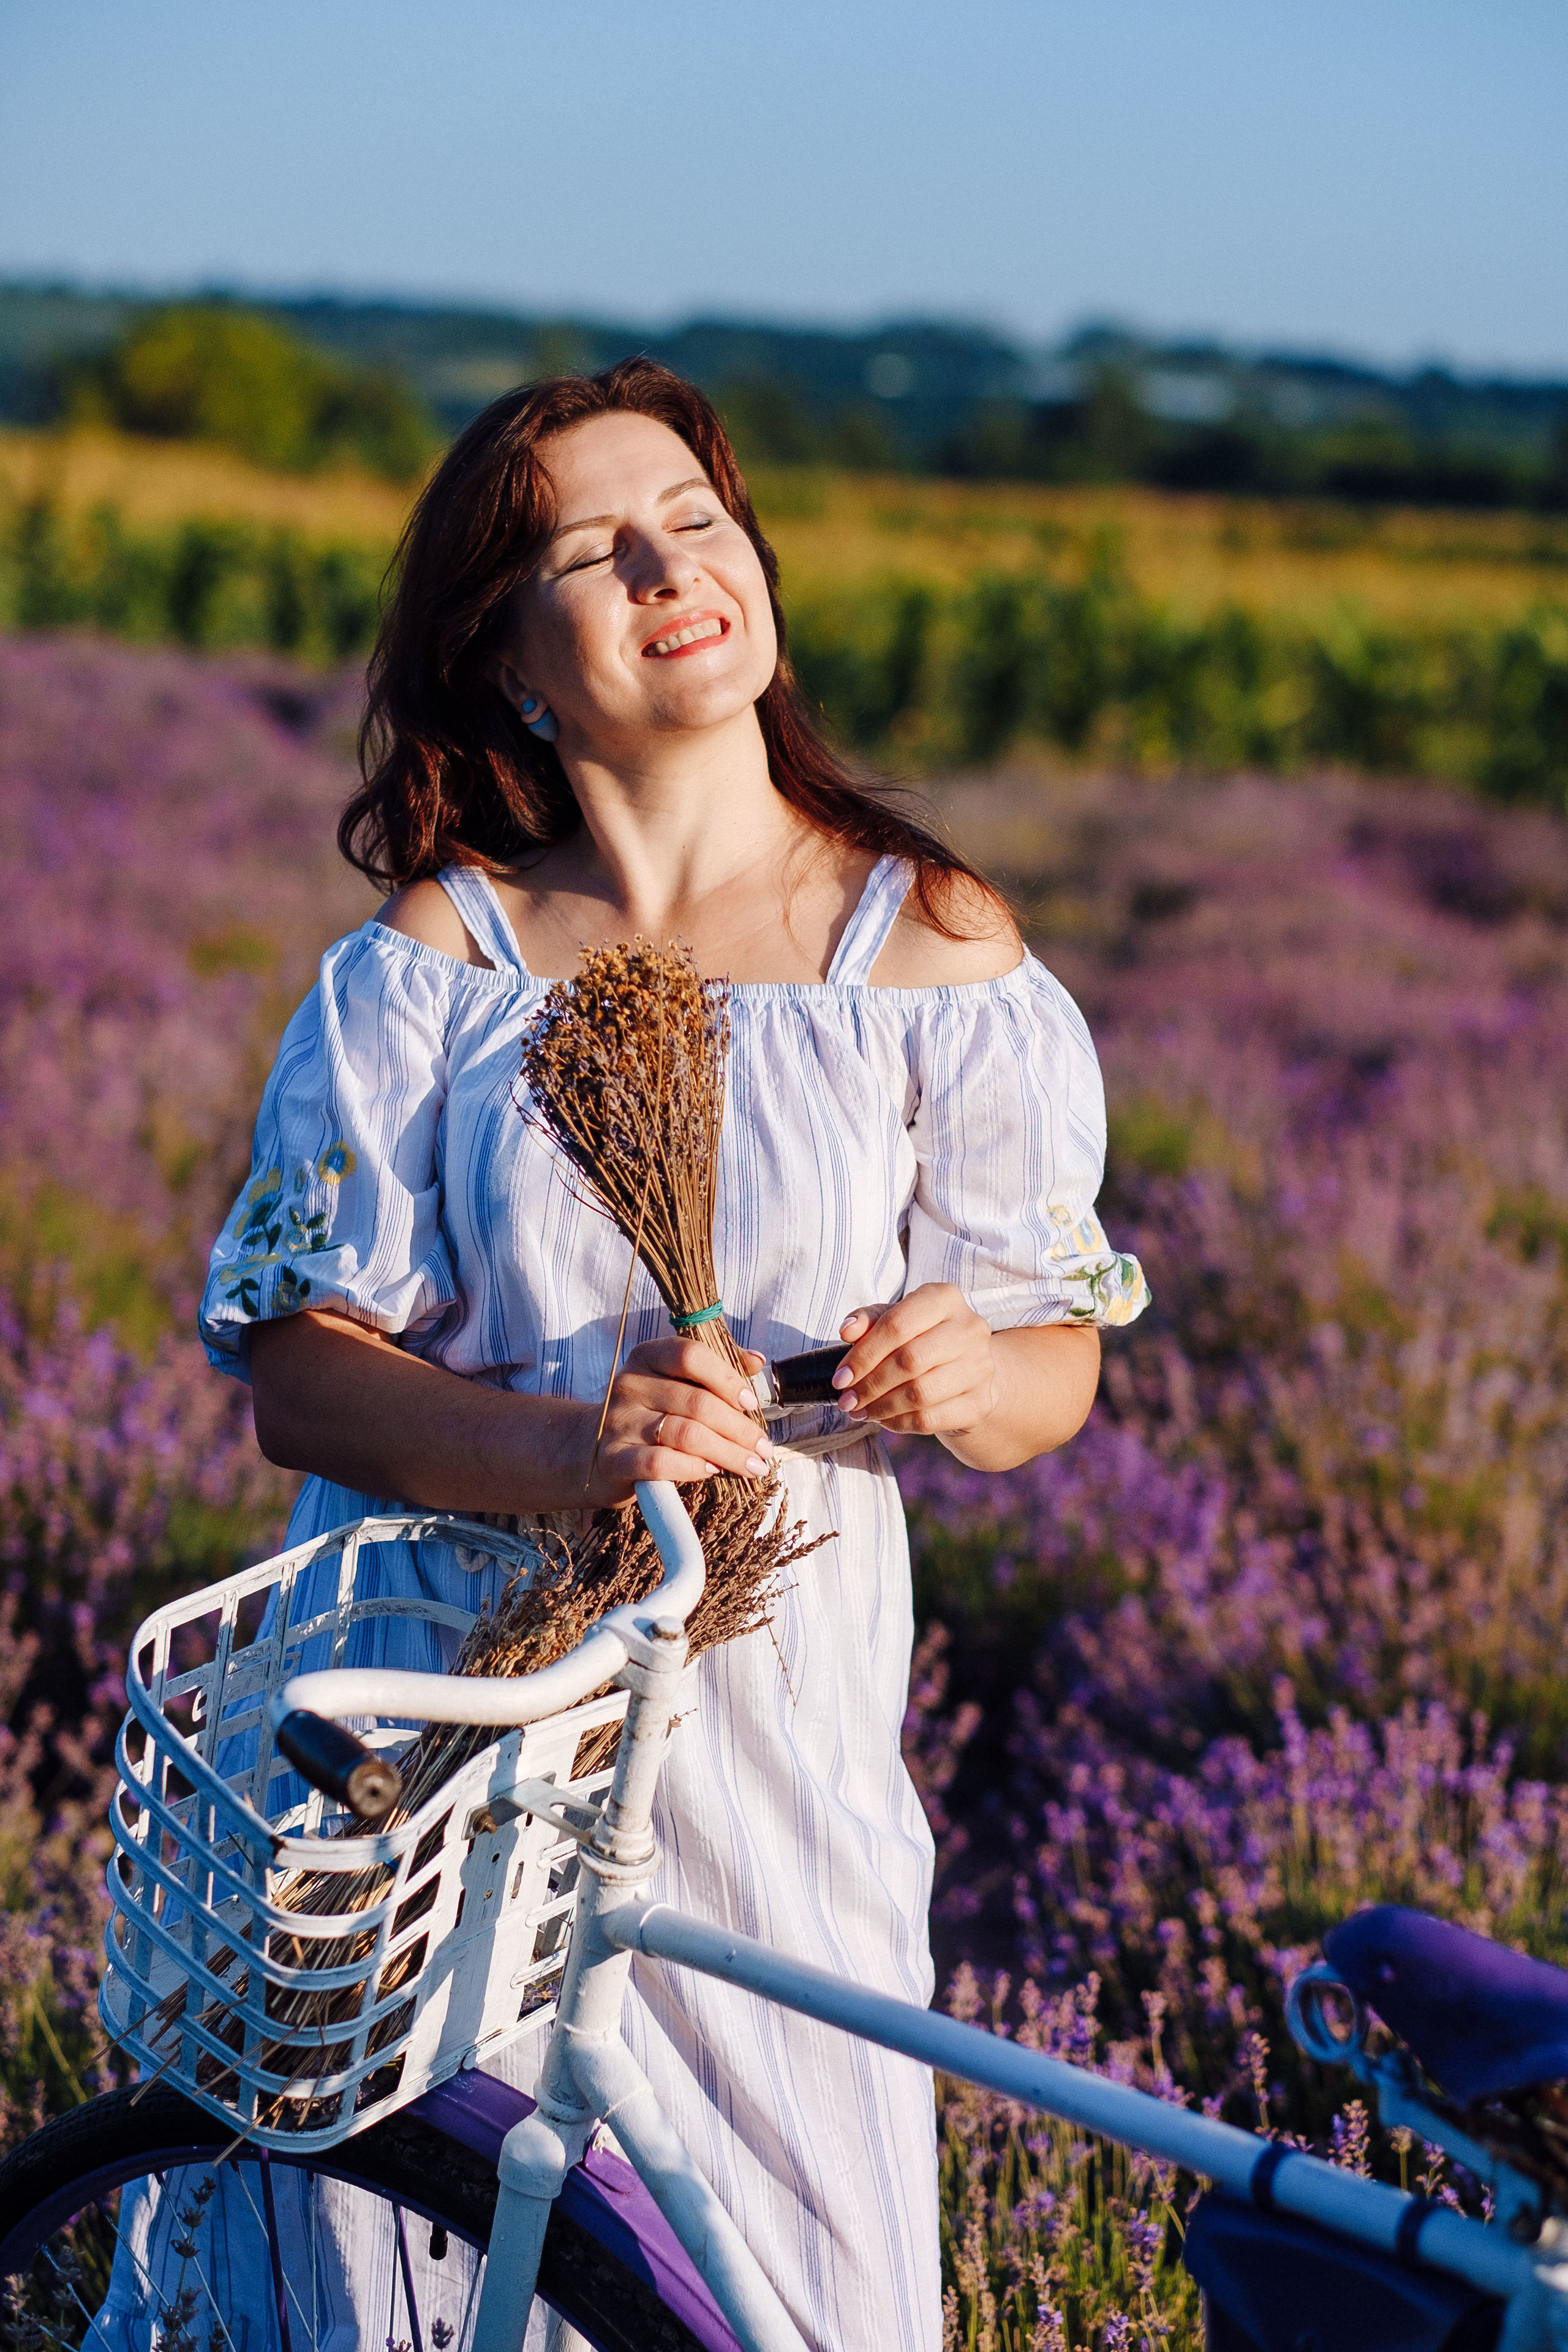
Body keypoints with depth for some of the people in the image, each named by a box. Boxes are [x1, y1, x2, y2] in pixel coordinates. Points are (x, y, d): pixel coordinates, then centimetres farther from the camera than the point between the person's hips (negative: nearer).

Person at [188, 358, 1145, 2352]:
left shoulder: (932, 947, 1)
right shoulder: (429, 958, 1)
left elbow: (1056, 1363, 4)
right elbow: (298, 1373, -4)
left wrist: (963, 1377, -19)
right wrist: (562, 1449, -21)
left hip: (771, 1710, 0)